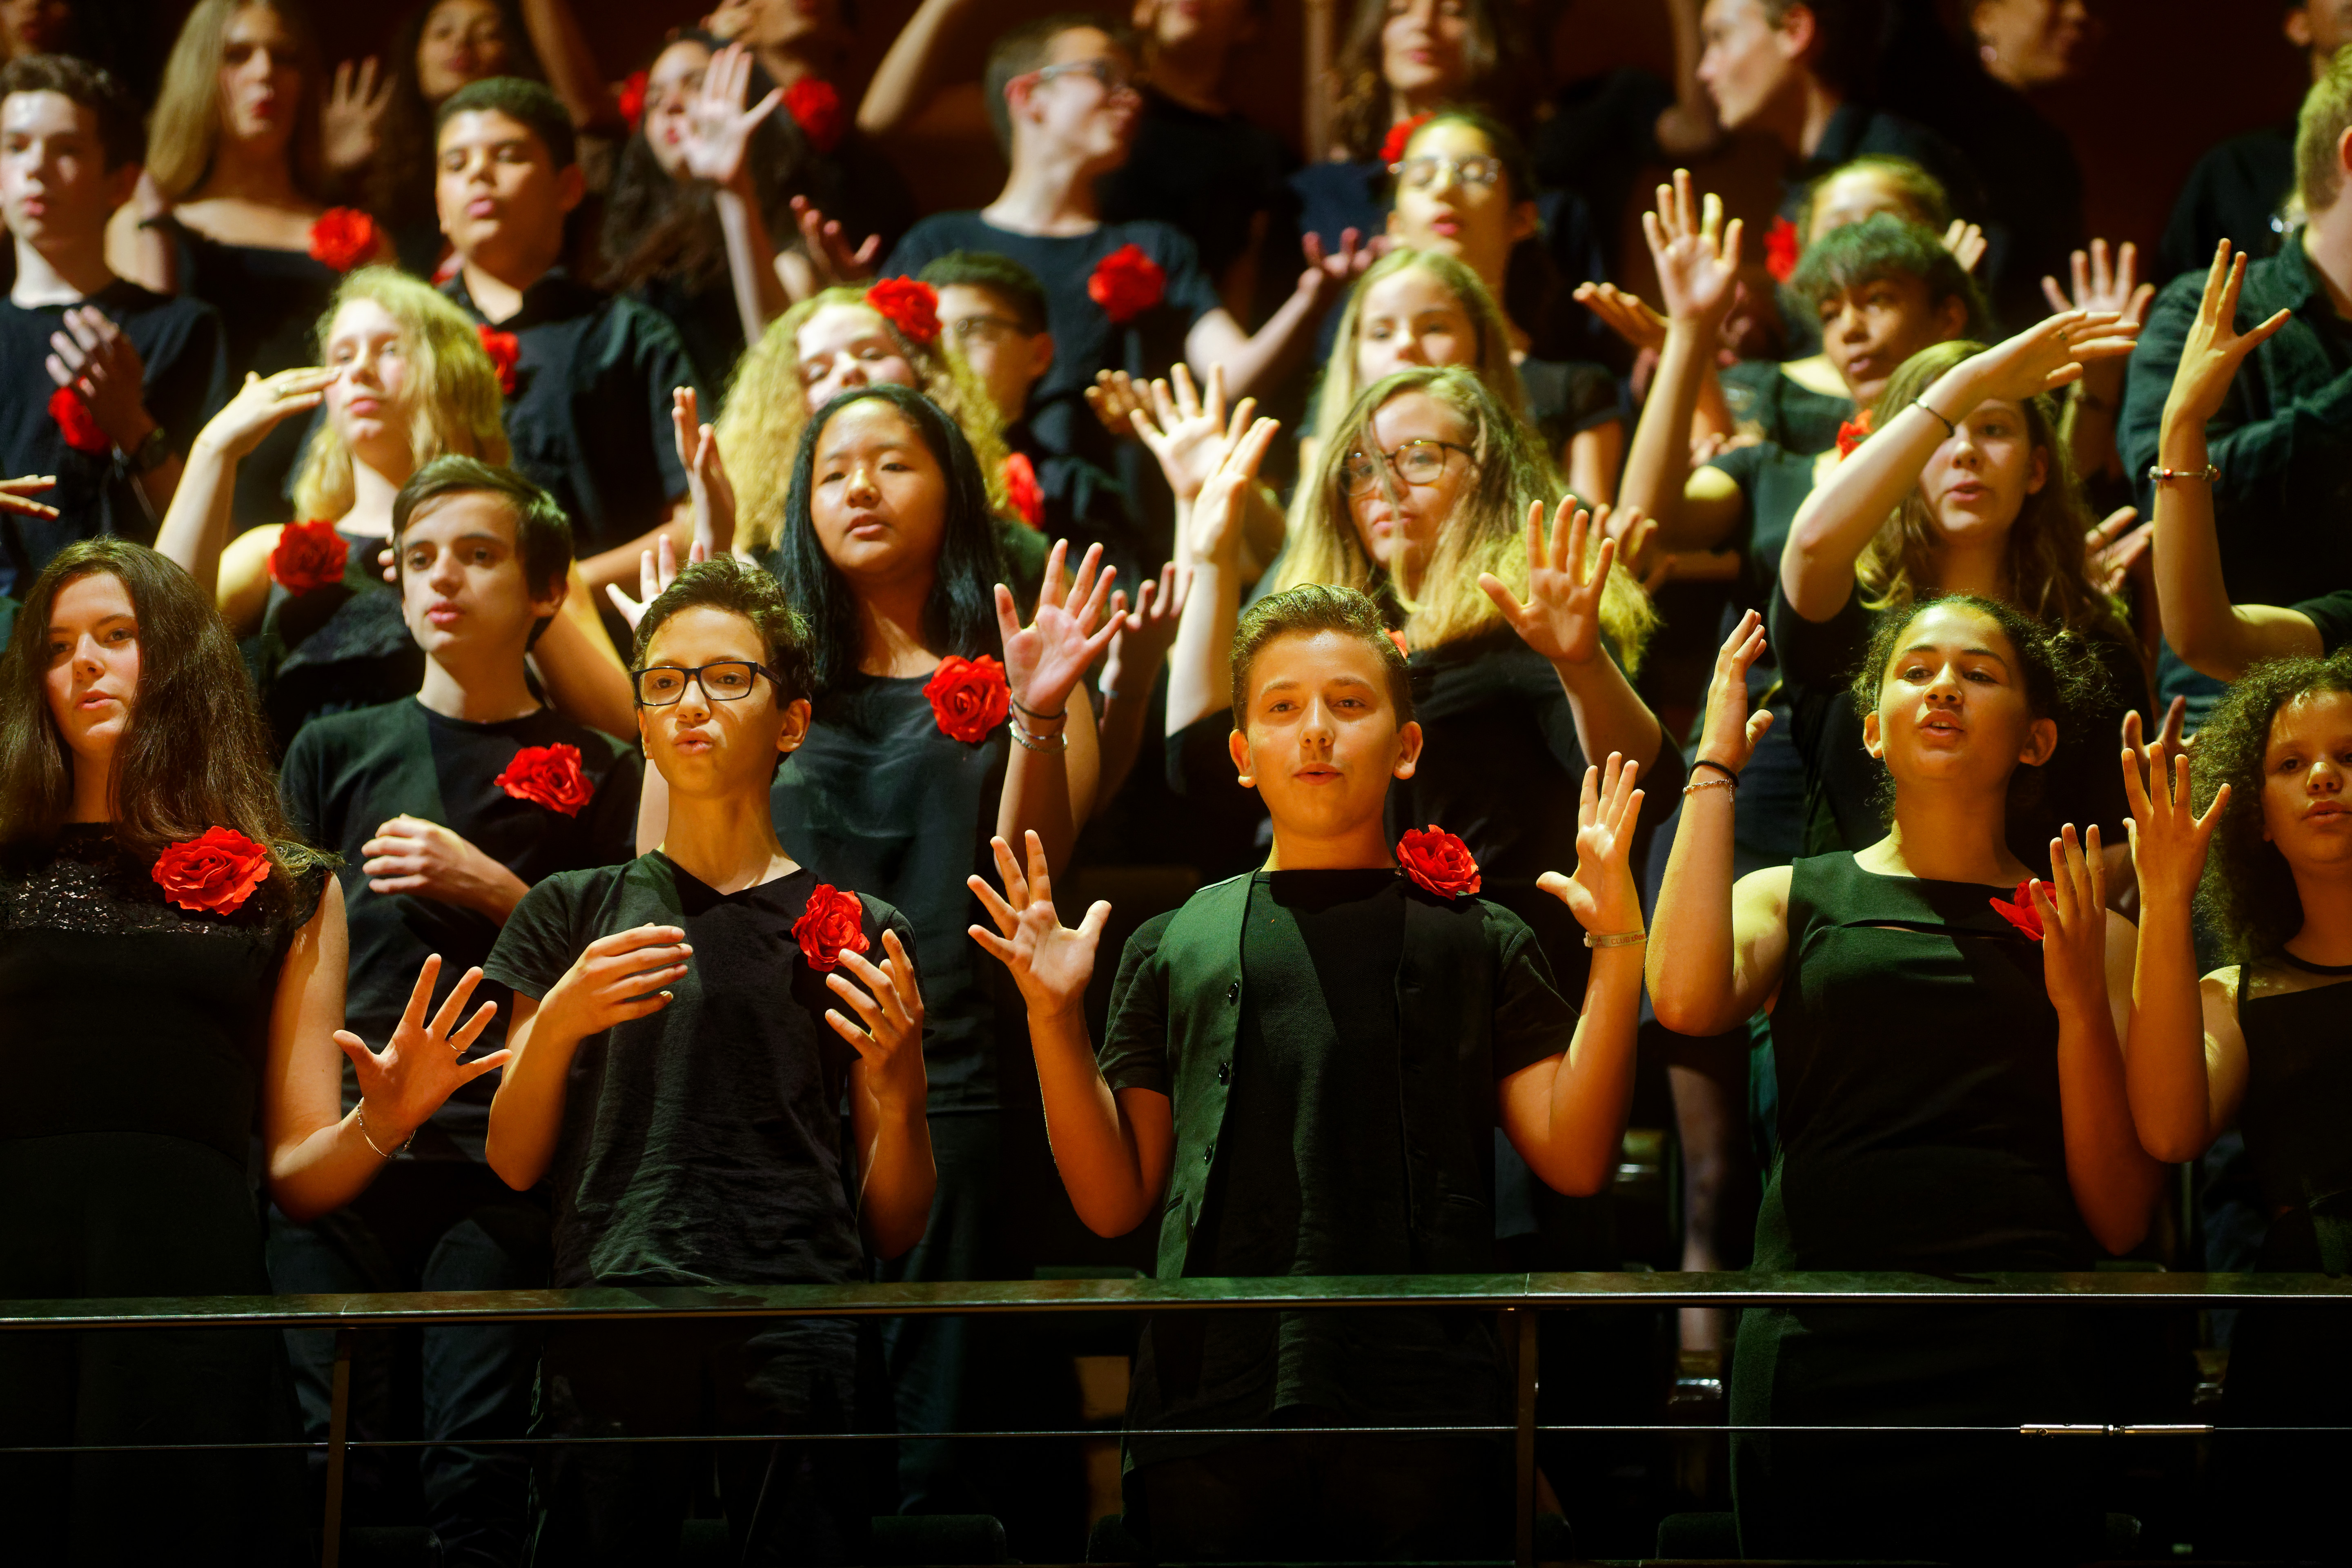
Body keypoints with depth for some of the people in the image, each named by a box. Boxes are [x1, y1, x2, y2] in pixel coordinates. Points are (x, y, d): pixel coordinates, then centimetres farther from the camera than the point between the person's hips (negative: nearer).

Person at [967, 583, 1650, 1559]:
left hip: (1419, 1417, -1)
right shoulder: (1173, 950, 17)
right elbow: (1115, 1202, 14)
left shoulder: (1477, 941, 15)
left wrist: (1617, 947, -2)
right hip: (1207, 1406, 1)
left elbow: (1575, 1158, 4)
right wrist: (1054, 1017, 4)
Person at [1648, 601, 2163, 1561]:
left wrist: (2080, 1000, -6)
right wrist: (1717, 764, -1)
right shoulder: (1795, 898, 13)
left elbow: (2119, 1220, 6)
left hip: (2019, 1366, 1)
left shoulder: (2088, 931, 13)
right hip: (1821, 1361, -1)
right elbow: (1686, 1000, -12)